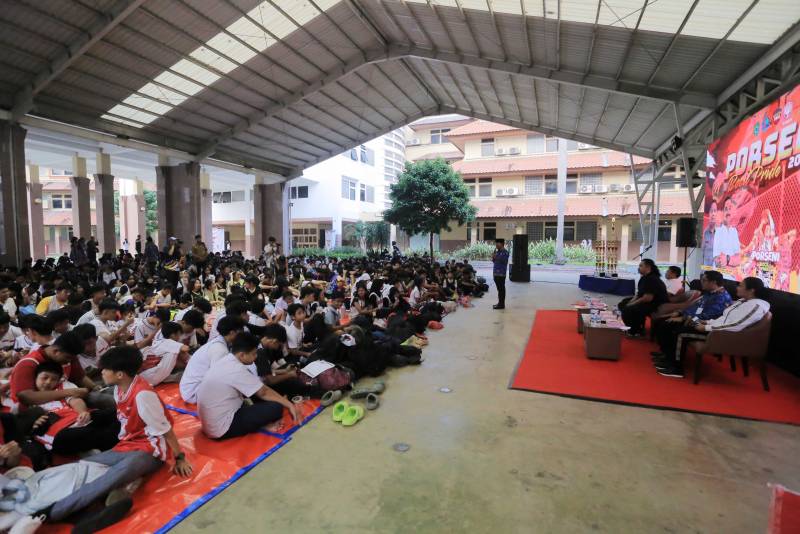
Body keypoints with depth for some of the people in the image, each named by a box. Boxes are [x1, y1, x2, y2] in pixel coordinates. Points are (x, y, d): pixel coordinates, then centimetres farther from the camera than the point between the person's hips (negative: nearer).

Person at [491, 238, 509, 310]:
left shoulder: (505, 252, -9)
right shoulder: (497, 252, 17)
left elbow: (504, 261, -19)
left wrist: (496, 258, -19)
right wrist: (493, 258, 2)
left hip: (501, 273, -9)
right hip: (496, 273, 9)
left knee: (501, 289, -5)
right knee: (499, 288, 13)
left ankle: (501, 304, -1)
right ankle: (500, 303, 20)